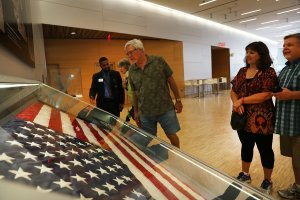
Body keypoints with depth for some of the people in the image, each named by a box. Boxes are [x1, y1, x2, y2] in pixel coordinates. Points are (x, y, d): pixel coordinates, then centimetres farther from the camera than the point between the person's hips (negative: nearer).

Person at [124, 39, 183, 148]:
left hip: (165, 109, -2)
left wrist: (178, 100, -1)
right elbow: (135, 92, 11)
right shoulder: (131, 70, 4)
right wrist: (136, 112, 11)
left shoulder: (158, 61, -5)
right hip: (145, 113, 3)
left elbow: (170, 80, 0)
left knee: (172, 135, 11)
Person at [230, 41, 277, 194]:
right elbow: (233, 91, 7)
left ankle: (267, 181, 31)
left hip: (261, 119, -5)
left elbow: (266, 94, -20)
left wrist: (242, 100, -18)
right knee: (246, 146, 19)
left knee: (265, 150, 10)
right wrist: (236, 103, -14)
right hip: (243, 118, 5)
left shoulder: (268, 72, -9)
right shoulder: (242, 71, 9)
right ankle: (245, 174, 38)